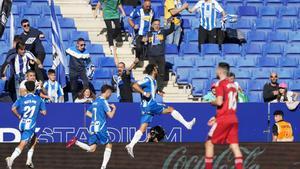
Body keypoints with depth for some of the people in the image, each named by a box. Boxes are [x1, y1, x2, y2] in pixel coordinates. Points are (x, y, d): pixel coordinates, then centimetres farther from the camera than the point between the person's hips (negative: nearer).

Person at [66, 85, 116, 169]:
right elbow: (111, 115, -12)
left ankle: (76, 142, -11)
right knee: (109, 145, 5)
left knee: (91, 149, 7)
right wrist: (114, 108, 7)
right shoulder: (104, 101, -8)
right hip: (101, 127, -7)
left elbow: (88, 113, 24)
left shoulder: (95, 101, 16)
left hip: (92, 127, 7)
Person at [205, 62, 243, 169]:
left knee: (209, 143, 4)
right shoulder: (233, 85, 14)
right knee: (234, 145, 2)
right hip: (233, 118, 7)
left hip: (223, 119, -7)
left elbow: (219, 102, -19)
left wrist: (212, 102, 4)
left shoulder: (220, 84, -8)